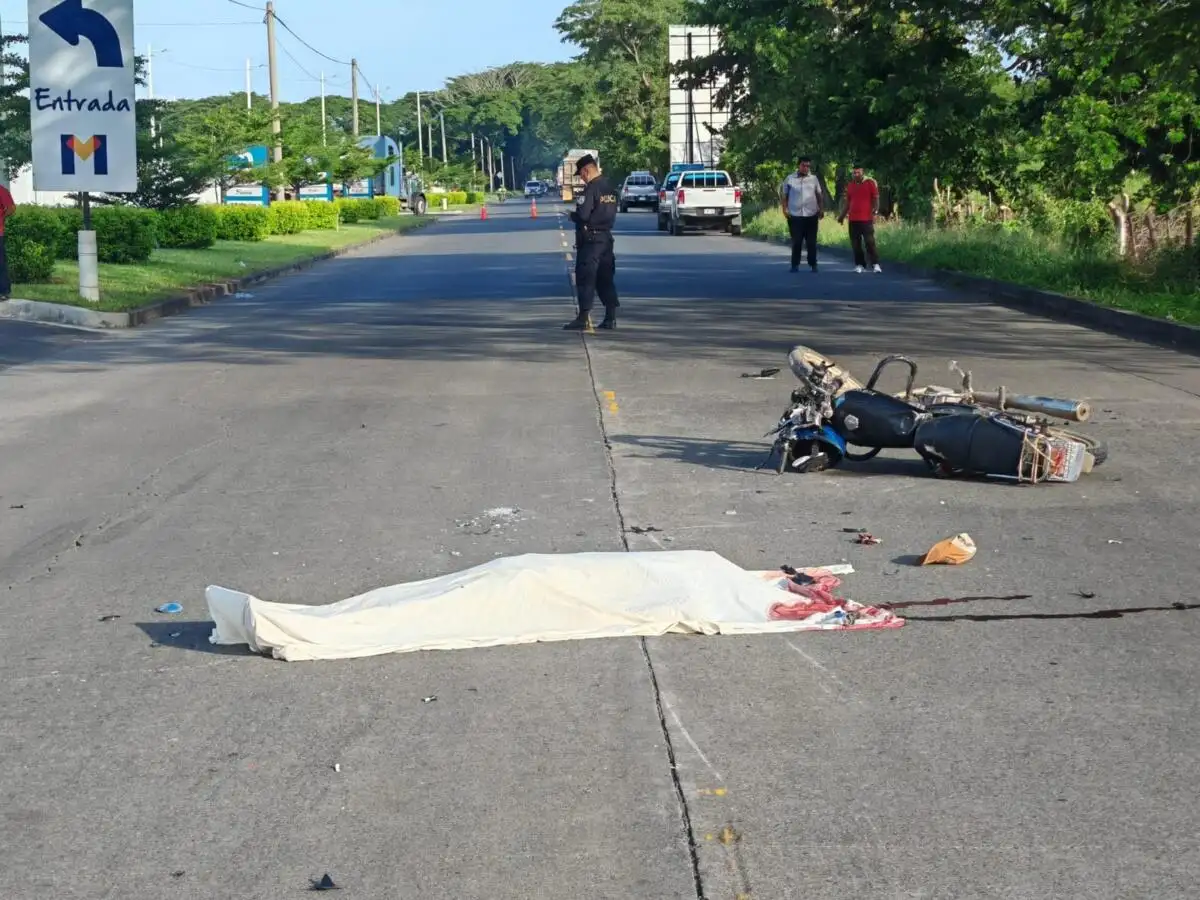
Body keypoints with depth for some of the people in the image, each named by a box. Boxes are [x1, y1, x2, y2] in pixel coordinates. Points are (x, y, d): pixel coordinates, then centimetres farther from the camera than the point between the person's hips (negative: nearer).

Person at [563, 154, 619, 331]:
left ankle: (583, 318, -8)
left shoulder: (591, 188, -15)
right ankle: (610, 318, 13)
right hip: (606, 237, 8)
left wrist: (572, 215, -1)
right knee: (606, 278, 12)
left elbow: (583, 214, -22)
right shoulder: (609, 188, 12)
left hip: (590, 239, -8)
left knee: (585, 278, -6)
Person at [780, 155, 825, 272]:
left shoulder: (814, 179, 7)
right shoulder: (790, 179, 3)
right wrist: (785, 209, -3)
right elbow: (784, 195, 8)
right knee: (796, 242, 0)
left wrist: (821, 209, 4)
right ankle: (795, 265, 6)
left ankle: (813, 264, 11)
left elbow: (819, 195, 13)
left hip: (811, 215, 1)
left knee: (811, 242, 4)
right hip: (795, 215, -1)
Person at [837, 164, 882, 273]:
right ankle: (860, 265, 10)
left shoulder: (870, 183, -1)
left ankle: (876, 264, -8)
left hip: (867, 219, -5)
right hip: (853, 219, 5)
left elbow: (876, 199, -3)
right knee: (855, 244, 4)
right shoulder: (850, 185, 13)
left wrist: (875, 212, -13)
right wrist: (842, 215, 15)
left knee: (870, 242, -9)